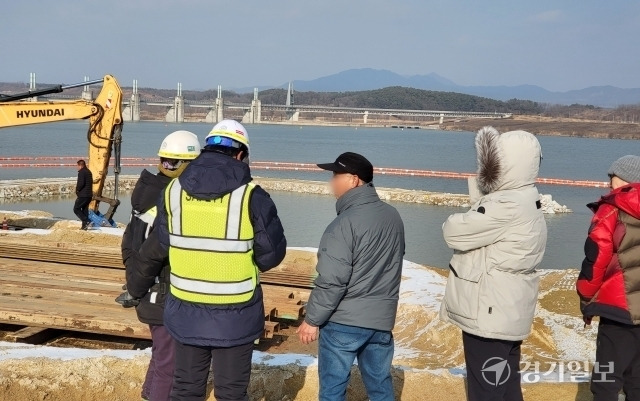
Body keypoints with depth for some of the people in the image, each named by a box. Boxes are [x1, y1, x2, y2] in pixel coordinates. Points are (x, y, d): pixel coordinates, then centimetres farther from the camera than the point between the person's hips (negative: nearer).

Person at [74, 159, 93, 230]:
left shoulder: (81, 172, -13)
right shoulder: (89, 172, 16)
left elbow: (81, 183, -23)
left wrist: (77, 190, -6)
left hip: (83, 195, -9)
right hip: (89, 195, 9)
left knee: (76, 209, -2)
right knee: (85, 209, 13)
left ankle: (87, 221, -14)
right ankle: (84, 226, 13)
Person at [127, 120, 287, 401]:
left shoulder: (174, 191, -3)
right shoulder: (251, 195, -15)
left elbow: (155, 249, 6)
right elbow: (272, 253, -9)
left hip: (186, 312, 4)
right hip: (234, 315, -3)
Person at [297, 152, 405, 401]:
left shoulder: (346, 222, -19)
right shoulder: (393, 216, 5)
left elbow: (331, 280, -20)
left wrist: (312, 319, -10)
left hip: (343, 321, -7)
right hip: (382, 318, 7)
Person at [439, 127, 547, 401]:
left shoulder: (507, 206, -21)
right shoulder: (523, 202, 12)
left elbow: (455, 233, -17)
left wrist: (456, 221, 2)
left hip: (489, 316, -10)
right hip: (505, 315, 10)